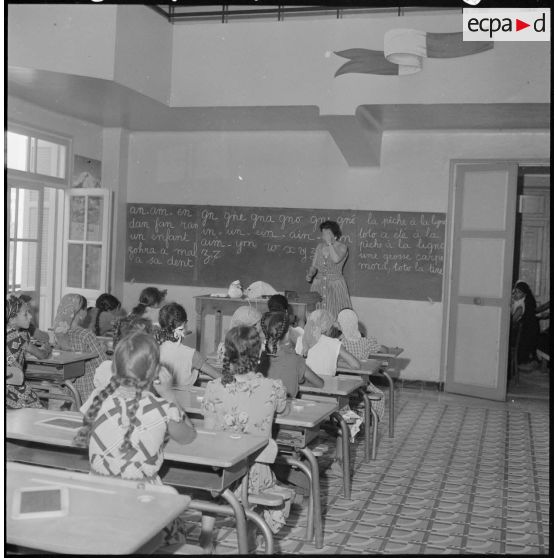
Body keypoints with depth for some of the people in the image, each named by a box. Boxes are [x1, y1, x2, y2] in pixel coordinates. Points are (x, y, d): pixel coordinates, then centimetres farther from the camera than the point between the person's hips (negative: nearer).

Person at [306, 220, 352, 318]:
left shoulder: (342, 247, -4)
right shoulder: (320, 246, 11)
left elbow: (336, 259, -25)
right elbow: (314, 266, 13)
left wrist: (329, 243, -20)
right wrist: (309, 275, -6)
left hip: (335, 285, -4)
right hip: (318, 285, 4)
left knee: (334, 316, -9)